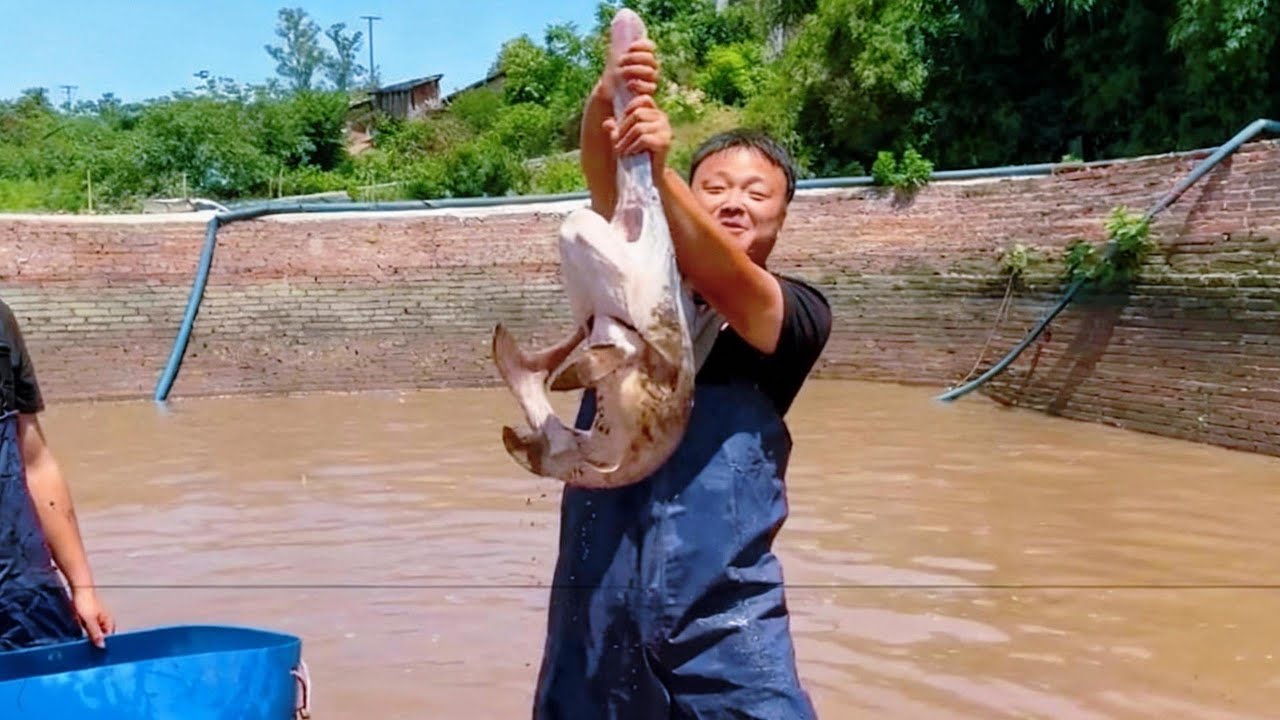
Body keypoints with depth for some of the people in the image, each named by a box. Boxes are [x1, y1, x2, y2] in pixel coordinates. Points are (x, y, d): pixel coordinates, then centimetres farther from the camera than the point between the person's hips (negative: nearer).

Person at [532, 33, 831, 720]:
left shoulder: (799, 311, 0)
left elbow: (726, 283, -21)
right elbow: (605, 189, -10)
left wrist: (659, 173, -35)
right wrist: (603, 104, -30)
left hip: (721, 609, -2)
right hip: (599, 592, 3)